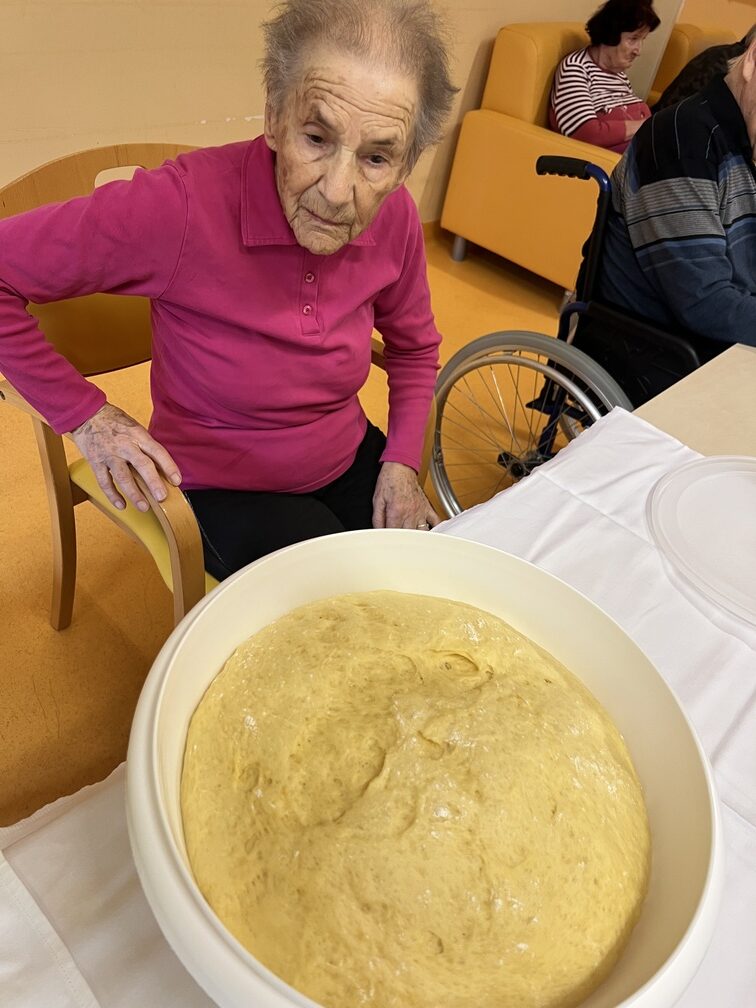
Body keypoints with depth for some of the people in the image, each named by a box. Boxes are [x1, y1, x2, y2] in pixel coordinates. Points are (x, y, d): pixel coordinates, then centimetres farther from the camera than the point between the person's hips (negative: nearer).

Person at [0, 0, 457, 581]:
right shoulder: (183, 205, -28)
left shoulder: (394, 217, -12)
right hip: (225, 490, -4)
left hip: (352, 463, 5)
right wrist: (84, 413, -19)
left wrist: (401, 463, -5)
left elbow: (415, 348, 6)